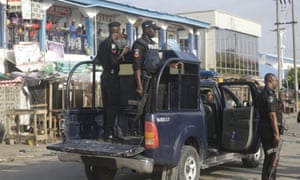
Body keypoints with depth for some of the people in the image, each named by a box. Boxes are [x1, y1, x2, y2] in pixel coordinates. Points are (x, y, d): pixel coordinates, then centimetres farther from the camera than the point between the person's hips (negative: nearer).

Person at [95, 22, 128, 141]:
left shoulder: (102, 43, 13)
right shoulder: (112, 43, -14)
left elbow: (97, 60, 18)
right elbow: (114, 62, -22)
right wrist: (122, 53, -8)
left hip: (105, 76, 9)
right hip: (112, 76, -9)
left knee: (106, 104, 13)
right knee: (113, 105, -5)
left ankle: (105, 131, 18)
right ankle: (109, 133, -6)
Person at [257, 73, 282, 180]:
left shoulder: (262, 94, 16)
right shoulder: (269, 94, -16)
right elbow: (272, 115, -21)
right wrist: (277, 133, -20)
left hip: (263, 128, 10)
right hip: (269, 130, -10)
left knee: (268, 156, 17)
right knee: (272, 157, -5)